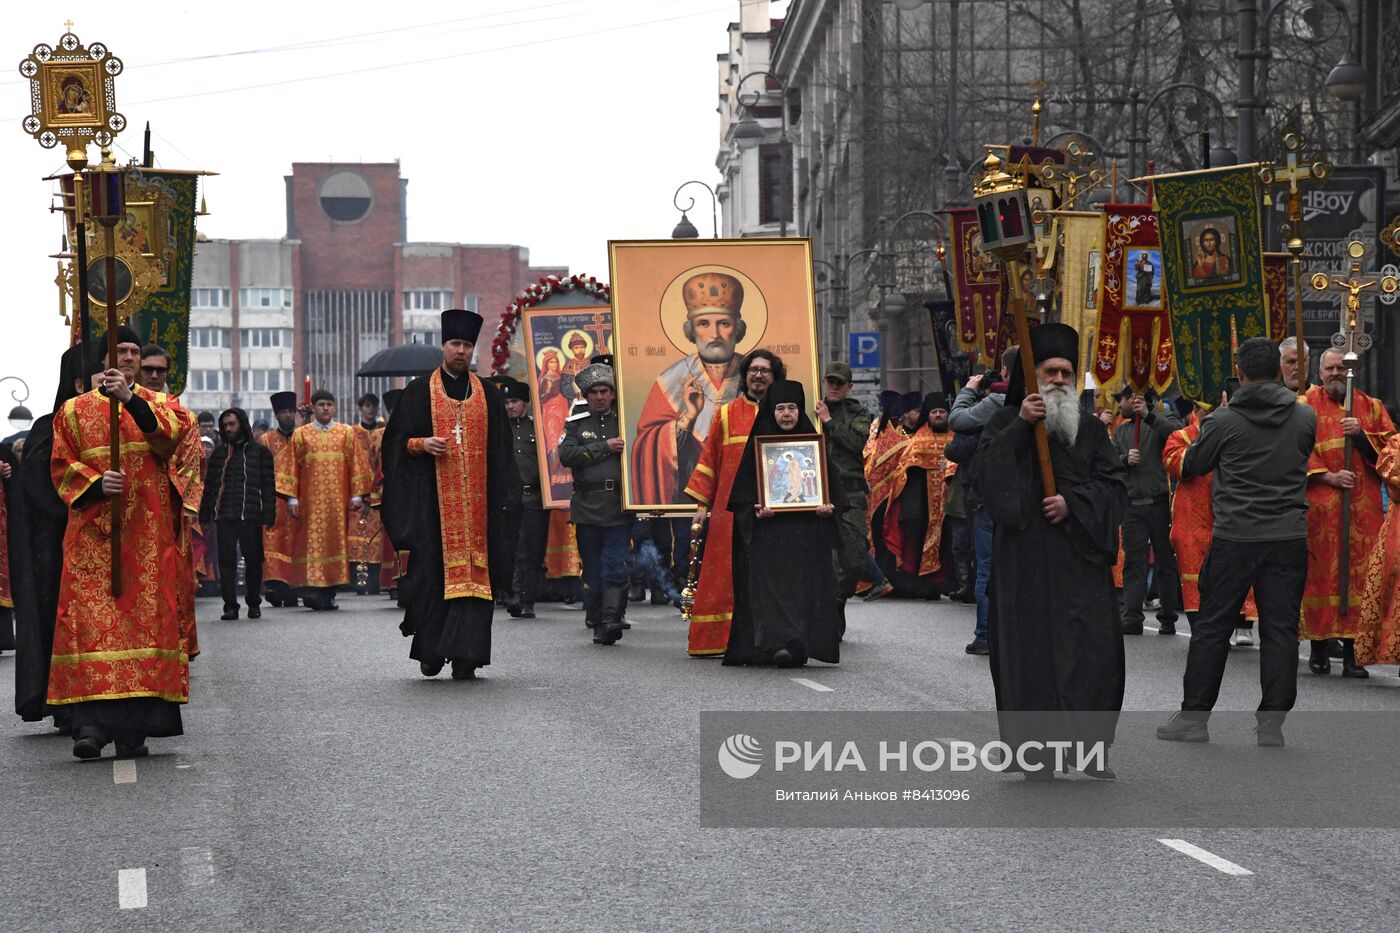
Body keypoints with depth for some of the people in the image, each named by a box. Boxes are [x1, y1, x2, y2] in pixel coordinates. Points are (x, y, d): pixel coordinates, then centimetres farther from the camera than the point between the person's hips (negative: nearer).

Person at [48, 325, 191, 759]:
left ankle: (134, 724, -1)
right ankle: (90, 722, -15)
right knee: (89, 619, -11)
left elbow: (170, 438, -8)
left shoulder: (157, 404, 13)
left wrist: (132, 400, -20)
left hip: (147, 530, 1)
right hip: (92, 528, -1)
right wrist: (95, 483, -13)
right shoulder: (75, 409, 12)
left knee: (143, 617, -4)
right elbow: (62, 464, 5)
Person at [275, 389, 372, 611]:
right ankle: (312, 590, -13)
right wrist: (292, 498, -3)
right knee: (312, 541, -9)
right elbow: (291, 467, 5)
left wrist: (357, 495, 1)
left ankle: (329, 593, 4)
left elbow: (356, 465, 8)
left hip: (338, 500, 1)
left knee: (335, 540, 0)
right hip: (310, 501, -1)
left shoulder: (346, 433, 9)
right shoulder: (301, 434, 7)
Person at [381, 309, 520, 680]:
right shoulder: (419, 392, 7)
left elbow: (500, 453, 12)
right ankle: (431, 649, 9)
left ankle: (464, 655, -7)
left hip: (475, 499, 1)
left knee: (472, 573, -5)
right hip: (432, 499, -1)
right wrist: (422, 444, -14)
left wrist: (504, 501, 4)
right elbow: (397, 441, 7)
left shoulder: (488, 395, 13)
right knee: (433, 572, -4)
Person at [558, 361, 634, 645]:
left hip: (619, 506, -1)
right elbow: (566, 455, -5)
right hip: (587, 506, 1)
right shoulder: (576, 424, 11)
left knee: (616, 566, -11)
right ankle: (599, 624, 12)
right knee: (593, 569, 5)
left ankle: (611, 619, -17)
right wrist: (605, 447, -9)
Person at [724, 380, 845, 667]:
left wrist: (829, 506, -8)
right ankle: (780, 644, -22)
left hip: (807, 531, 2)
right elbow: (744, 490, 3)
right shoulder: (758, 445, 5)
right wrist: (755, 510, -16)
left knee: (808, 588, -1)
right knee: (774, 588, -13)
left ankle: (800, 646, 6)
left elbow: (830, 482, 11)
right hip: (769, 531, -2)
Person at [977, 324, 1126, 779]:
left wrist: (1073, 502, -10)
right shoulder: (1006, 424, 8)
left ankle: (1090, 744, 3)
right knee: (1031, 649, -4)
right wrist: (1020, 426, -17)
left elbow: (1114, 486, 6)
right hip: (1025, 558, -2)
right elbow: (989, 472, -10)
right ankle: (1035, 747, 2)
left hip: (1081, 557, 2)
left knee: (1093, 649, -4)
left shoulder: (1090, 429, 14)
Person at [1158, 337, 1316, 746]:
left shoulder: (1224, 421, -6)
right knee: (1280, 628, 6)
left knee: (1212, 626, 7)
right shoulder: (1305, 417, 1)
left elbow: (1192, 465, 8)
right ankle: (1272, 721, 6)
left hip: (1234, 539, -2)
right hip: (1289, 539, 2)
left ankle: (1194, 716, 10)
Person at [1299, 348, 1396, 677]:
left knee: (1358, 572, -4)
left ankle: (1352, 651, -2)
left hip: (1362, 508, 2)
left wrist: (1361, 434, -8)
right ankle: (1319, 647, 4)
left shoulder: (1371, 406, 15)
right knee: (1319, 572, -4)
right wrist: (1328, 476, -11)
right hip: (1319, 506, -2)